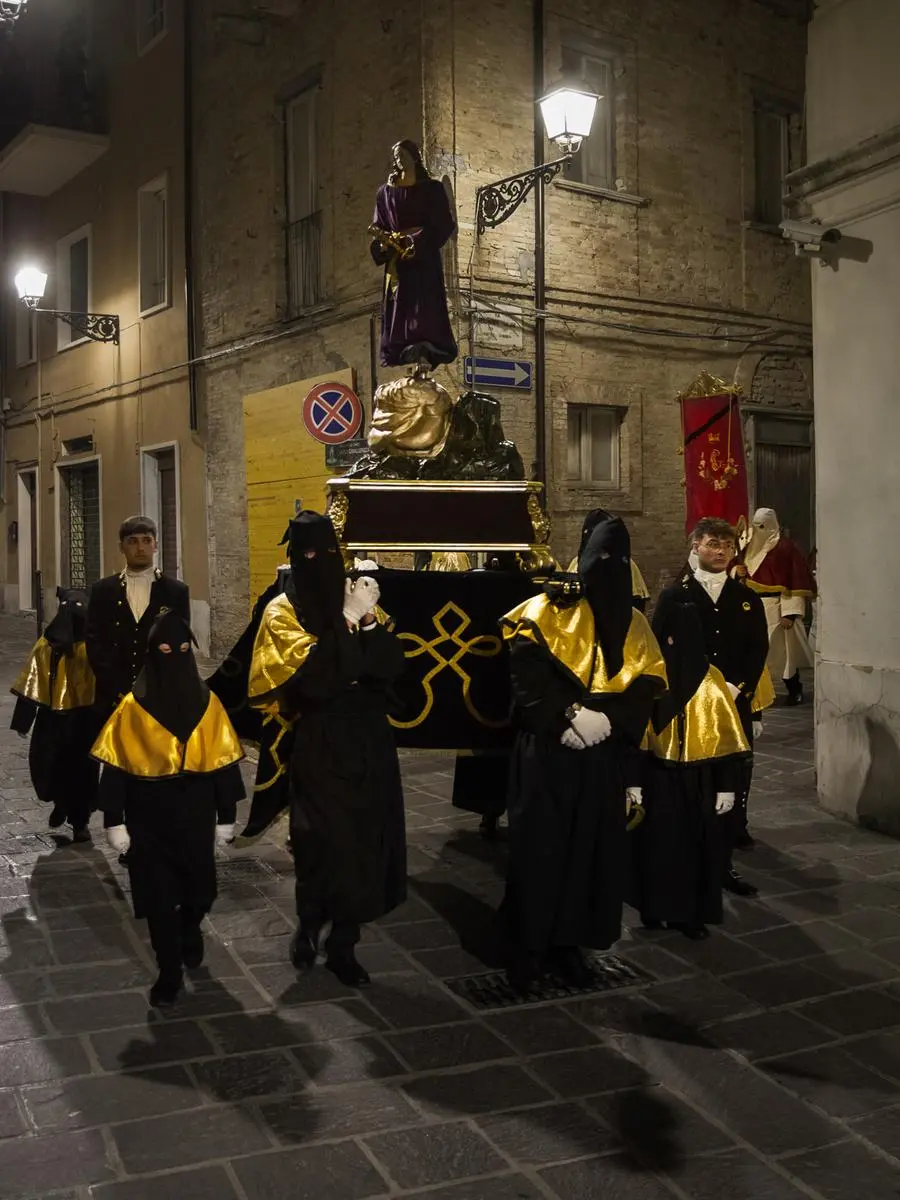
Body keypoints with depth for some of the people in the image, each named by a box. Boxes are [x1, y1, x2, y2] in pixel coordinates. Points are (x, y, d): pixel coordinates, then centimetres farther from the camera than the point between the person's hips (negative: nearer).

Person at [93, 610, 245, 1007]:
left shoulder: (207, 703, -2)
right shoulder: (133, 706, -7)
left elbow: (225, 761, 1)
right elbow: (115, 766, -5)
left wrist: (226, 816, 2)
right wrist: (115, 821, -6)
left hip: (195, 814, 2)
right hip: (149, 817, -1)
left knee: (198, 888, 11)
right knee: (158, 894, 4)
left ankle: (189, 931, 45)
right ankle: (169, 973, 20)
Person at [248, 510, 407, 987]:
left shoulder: (355, 597, 9)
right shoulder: (283, 611, -5)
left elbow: (391, 665, 0)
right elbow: (314, 676, -20)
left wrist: (370, 619, -15)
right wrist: (349, 620, -18)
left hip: (369, 740, 4)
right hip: (320, 745, -4)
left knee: (366, 841, 7)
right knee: (324, 844, -3)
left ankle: (342, 944, 22)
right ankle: (309, 926, 26)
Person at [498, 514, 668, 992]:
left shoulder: (635, 627, 11)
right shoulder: (549, 611, -2)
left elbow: (642, 698, 4)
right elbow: (527, 672, -14)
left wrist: (605, 718, -12)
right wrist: (567, 715, -22)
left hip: (603, 760, 4)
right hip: (546, 755, -4)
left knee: (591, 852, 7)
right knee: (539, 850, -2)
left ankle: (568, 942, 21)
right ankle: (528, 947, 12)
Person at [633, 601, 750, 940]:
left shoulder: (710, 679, -4)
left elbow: (727, 736, -2)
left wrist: (727, 785, -5)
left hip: (701, 781, 1)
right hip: (658, 778, -1)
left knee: (699, 846, 6)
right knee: (657, 844, 6)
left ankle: (692, 912, 20)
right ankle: (656, 908, 22)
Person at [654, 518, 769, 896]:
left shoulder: (747, 598, 12)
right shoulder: (673, 596, 3)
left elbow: (758, 649, 6)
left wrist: (735, 688, -9)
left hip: (737, 705, 3)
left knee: (734, 783, 1)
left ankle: (721, 861, 8)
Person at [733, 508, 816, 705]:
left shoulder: (785, 547, -10)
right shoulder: (749, 547, 12)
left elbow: (795, 580, -14)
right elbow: (737, 568, 25)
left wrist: (790, 612, -20)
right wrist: (737, 572, -1)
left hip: (774, 608, -6)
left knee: (782, 650, -1)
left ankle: (795, 691, 13)